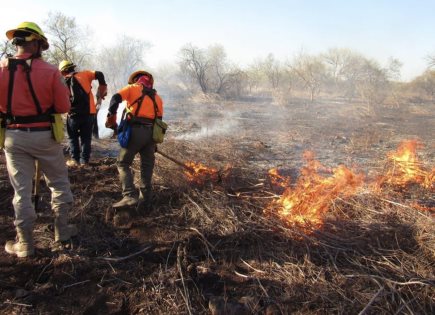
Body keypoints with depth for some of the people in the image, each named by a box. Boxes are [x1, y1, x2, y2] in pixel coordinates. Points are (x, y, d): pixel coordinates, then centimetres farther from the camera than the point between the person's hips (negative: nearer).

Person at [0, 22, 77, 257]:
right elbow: (64, 107, -8)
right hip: (44, 135, -2)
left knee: (21, 190, 9)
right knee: (59, 184, 15)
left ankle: (25, 244, 17)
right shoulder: (50, 71, -10)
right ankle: (61, 234, 21)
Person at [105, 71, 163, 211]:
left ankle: (130, 195, -11)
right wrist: (154, 143, 24)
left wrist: (111, 119, 2)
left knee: (123, 163, 5)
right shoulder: (157, 97, 24)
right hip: (151, 133, 4)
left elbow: (116, 98, -6)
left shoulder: (132, 88, 13)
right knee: (147, 167, 11)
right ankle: (145, 201, 12)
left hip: (136, 130, -4)